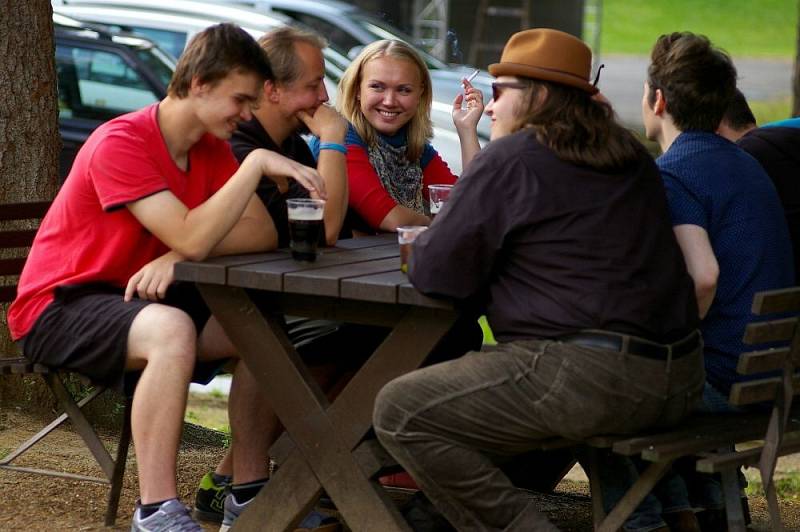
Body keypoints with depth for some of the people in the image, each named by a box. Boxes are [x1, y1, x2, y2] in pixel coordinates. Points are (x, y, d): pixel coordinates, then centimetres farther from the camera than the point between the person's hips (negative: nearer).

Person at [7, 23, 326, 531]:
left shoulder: (212, 149, 4)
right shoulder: (118, 144, -22)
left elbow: (263, 234, -7)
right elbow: (192, 238, -31)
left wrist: (177, 256, -24)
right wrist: (256, 163, -31)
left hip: (136, 298, 8)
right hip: (58, 307, -8)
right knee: (172, 330, -37)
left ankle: (250, 490, 0)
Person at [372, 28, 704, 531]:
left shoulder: (509, 160, -6)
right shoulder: (631, 157, 17)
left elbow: (432, 272, -6)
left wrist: (423, 243, 15)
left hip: (592, 376, -9)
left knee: (400, 412, -2)